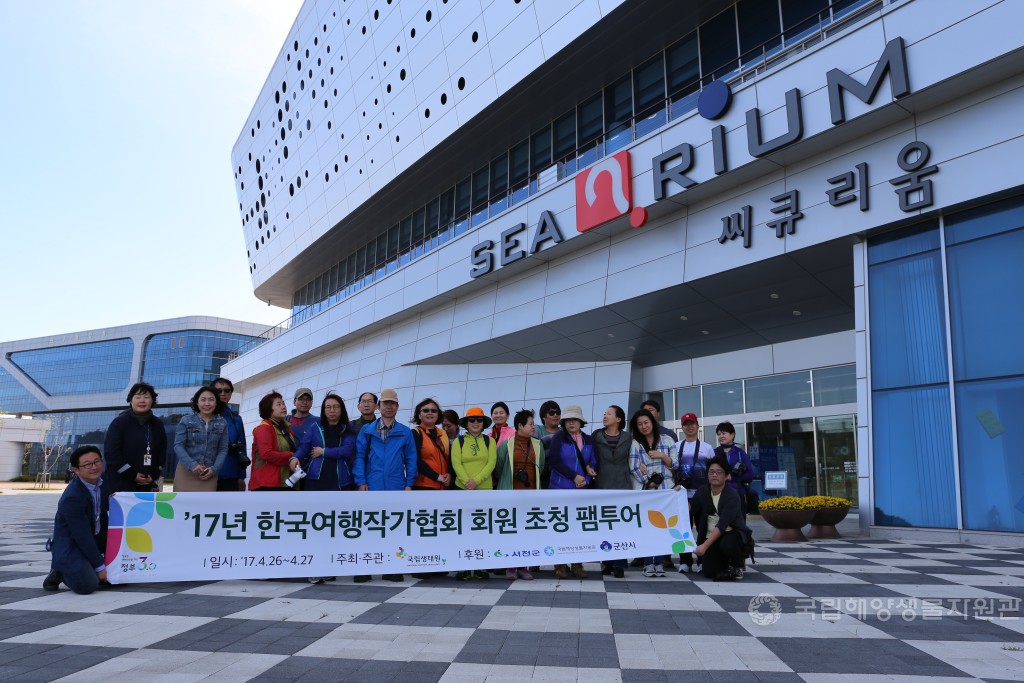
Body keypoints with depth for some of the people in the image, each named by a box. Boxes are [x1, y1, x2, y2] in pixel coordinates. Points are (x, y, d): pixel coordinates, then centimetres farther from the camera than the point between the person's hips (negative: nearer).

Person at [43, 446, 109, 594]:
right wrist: (100, 566, -17)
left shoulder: (103, 479, -7)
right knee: (87, 586, -23)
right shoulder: (72, 498, -27)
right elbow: (82, 537, -23)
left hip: (97, 534, 8)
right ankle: (60, 572, 7)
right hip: (70, 545, -7)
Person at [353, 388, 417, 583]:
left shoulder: (405, 433, 6)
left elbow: (410, 459, 6)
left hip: (396, 487, 1)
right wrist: (361, 482, -6)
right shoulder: (366, 430, 5)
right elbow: (359, 456, 2)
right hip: (372, 486, 0)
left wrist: (409, 484, -1)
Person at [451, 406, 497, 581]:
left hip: (485, 489, 1)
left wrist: (476, 481, -16)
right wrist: (467, 481, -18)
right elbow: (456, 464, -4)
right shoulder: (458, 441, 6)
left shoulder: (489, 441, 7)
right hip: (462, 488, -1)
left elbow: (491, 463, -4)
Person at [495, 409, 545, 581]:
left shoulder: (538, 445, 6)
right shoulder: (506, 444, -3)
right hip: (511, 492, -3)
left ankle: (523, 566, 12)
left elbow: (540, 467, 13)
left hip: (531, 492, 3)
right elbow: (499, 466, 5)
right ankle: (511, 566, 8)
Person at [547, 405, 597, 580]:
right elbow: (554, 461, -9)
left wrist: (587, 479, -9)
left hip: (582, 490, 3)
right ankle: (561, 565, 8)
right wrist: (574, 476, -13)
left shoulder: (588, 440, 10)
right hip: (561, 488, -3)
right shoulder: (559, 437, -1)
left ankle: (577, 565, 12)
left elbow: (594, 464, 10)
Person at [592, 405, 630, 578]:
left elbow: (631, 460, 10)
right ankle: (607, 563, 12)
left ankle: (619, 564, 2)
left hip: (623, 486, 0)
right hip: (603, 485, 1)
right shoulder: (596, 436, 4)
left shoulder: (628, 438, 5)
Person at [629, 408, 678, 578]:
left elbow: (675, 464, 7)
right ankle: (648, 563, 5)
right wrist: (649, 482, -8)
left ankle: (659, 562, 8)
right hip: (644, 491, -1)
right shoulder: (635, 443, 3)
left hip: (665, 490, 1)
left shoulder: (667, 440, 8)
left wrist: (662, 456, -9)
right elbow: (633, 468, -4)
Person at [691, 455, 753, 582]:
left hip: (733, 533, -4)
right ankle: (727, 563, 22)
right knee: (709, 571, -15)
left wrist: (705, 545, -36)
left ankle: (737, 567, -4)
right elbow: (689, 510, -7)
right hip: (712, 536, 4)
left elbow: (722, 525, -28)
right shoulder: (702, 492, 0)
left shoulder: (732, 496, -20)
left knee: (727, 544, -39)